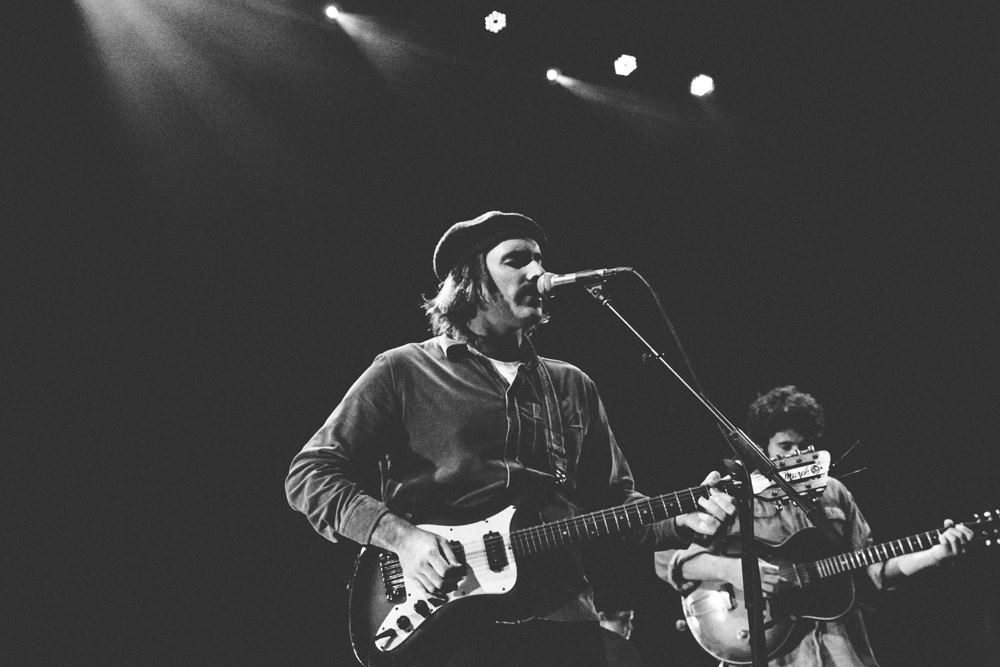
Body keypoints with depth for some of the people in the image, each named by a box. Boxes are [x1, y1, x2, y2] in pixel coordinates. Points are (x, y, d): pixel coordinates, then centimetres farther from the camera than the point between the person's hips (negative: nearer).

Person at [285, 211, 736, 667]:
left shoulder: (572, 386, 17)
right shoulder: (403, 372, 3)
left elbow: (614, 500, 18)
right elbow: (309, 474, 0)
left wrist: (682, 518, -2)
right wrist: (402, 537, -14)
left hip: (563, 619, 4)